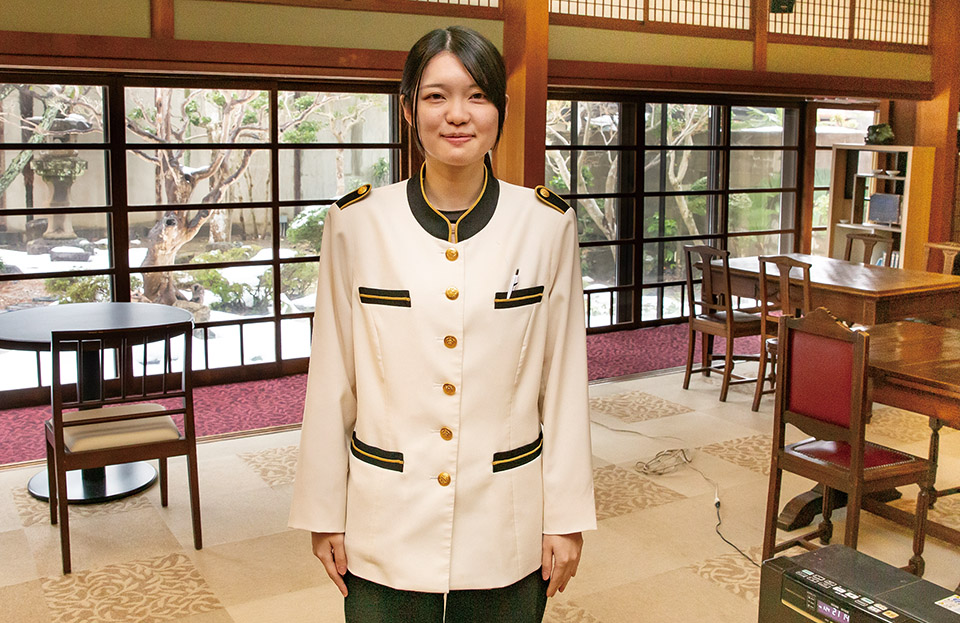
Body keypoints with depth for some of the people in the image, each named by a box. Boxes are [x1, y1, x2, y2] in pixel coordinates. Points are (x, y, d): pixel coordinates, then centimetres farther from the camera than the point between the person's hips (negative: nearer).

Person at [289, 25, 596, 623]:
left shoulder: (548, 223, -4)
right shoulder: (357, 222, -5)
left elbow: (564, 378, -1)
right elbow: (332, 379, 0)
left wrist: (568, 516, 0)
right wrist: (324, 512, 3)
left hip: (507, 528, 1)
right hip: (387, 528, 0)